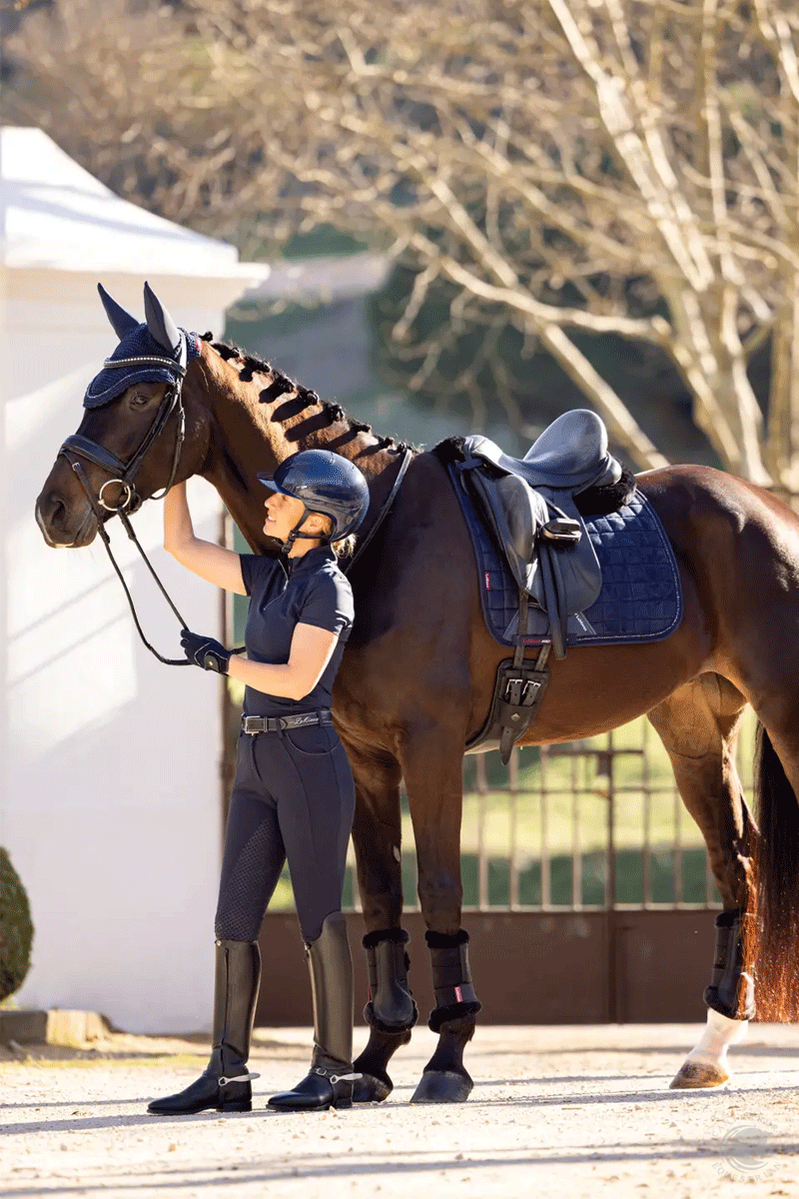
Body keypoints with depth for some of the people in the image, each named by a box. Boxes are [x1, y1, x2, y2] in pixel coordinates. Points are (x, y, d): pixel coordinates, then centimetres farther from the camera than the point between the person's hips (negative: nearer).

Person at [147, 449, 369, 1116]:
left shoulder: (328, 587, -9)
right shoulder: (271, 576, 14)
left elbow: (297, 680, -17)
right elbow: (182, 546, 20)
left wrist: (222, 661, -10)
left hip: (309, 758, -8)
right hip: (259, 765, 8)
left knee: (318, 915, -3)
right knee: (235, 917, 3)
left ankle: (334, 1071, 3)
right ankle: (228, 1074, 4)